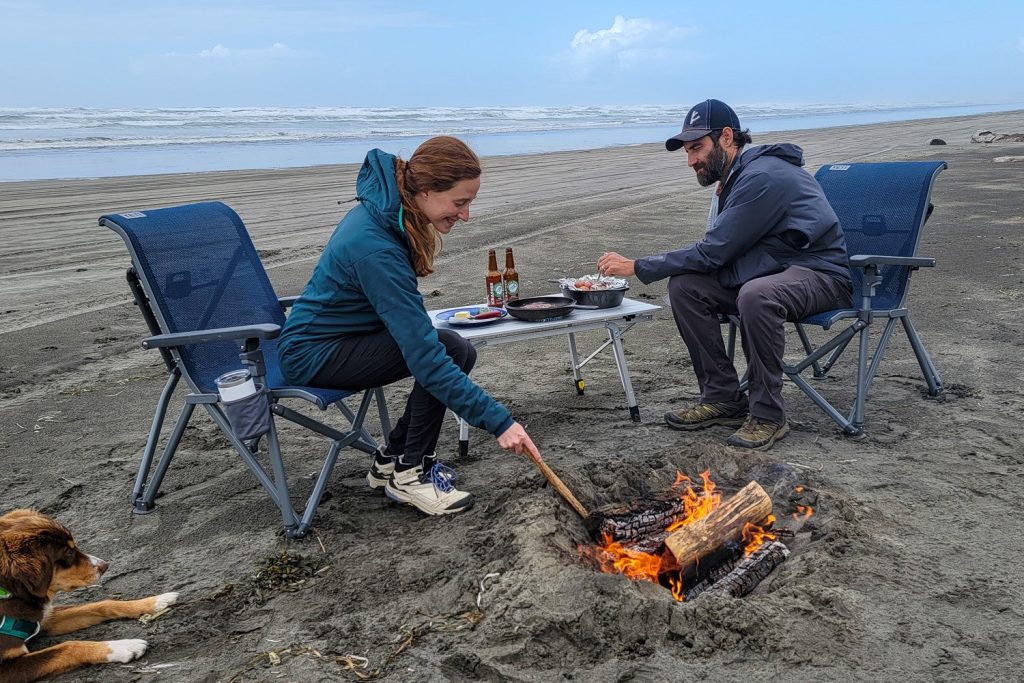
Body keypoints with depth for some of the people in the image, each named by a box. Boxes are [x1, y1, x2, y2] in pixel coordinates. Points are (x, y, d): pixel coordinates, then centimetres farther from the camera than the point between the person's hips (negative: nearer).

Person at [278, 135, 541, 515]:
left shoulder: (389, 213, -5)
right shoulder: (375, 249, -33)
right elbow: (425, 356, -35)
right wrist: (499, 422, -33)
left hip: (345, 335, 9)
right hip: (313, 354, -9)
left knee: (461, 354, -2)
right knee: (448, 351, -23)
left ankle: (391, 460, 9)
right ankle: (409, 475, -7)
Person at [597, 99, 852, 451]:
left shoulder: (763, 176, -22)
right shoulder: (735, 176, 10)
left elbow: (713, 252, -24)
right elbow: (719, 250, 12)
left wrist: (637, 267, -20)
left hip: (819, 274, -9)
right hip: (772, 271, 9)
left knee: (756, 295, -40)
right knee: (684, 286, -9)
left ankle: (767, 415, -22)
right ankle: (723, 397, -3)